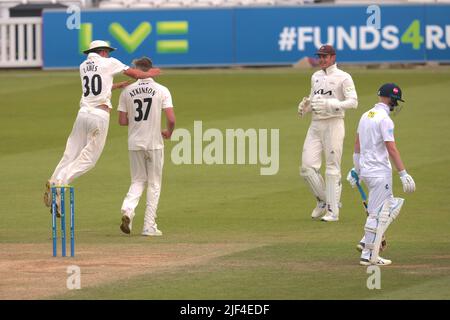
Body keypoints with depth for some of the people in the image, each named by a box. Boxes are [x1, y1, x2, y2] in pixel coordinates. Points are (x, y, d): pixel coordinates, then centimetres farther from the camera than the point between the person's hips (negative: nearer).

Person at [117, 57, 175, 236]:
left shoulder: (127, 91, 1)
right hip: (154, 143, -2)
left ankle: (128, 210, -12)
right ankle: (149, 226, 6)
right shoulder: (162, 90, -5)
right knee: (154, 184, 8)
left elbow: (122, 121, 2)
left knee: (138, 181, 15)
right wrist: (169, 133, 9)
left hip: (135, 143, 2)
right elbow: (171, 119, -12)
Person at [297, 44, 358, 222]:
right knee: (307, 167, -2)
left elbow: (353, 102, -12)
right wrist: (305, 106, 3)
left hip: (333, 124, -6)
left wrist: (330, 105, -24)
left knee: (332, 168, -5)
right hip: (315, 125, 6)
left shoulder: (343, 77, -4)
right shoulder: (315, 77, 17)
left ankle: (333, 210, -1)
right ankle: (323, 200, 18)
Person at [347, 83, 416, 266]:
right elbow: (391, 149, -19)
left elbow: (357, 145, 18)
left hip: (365, 170, 9)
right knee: (378, 213, -4)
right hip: (379, 173, -9)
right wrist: (403, 174, -18)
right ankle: (369, 255, -3)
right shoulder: (384, 119, -15)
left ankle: (367, 242, 14)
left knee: (392, 206, 19)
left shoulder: (366, 116, 12)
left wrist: (356, 170, 26)